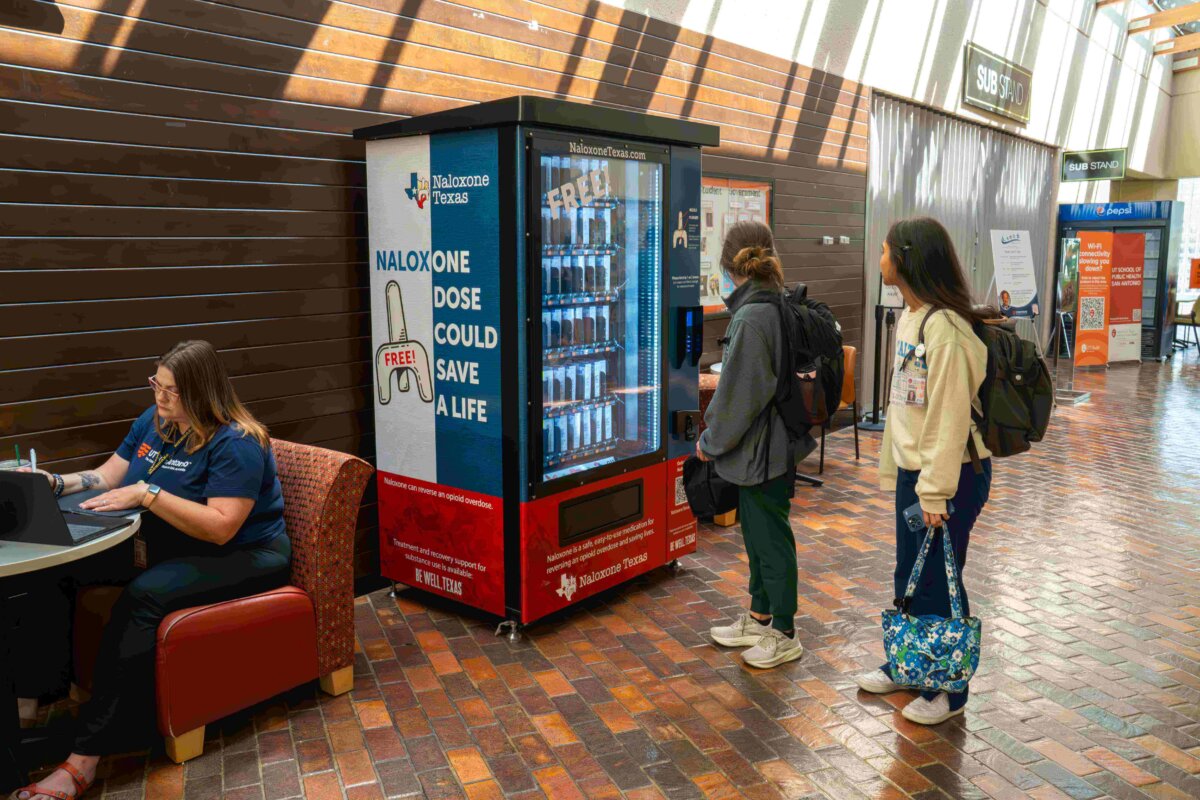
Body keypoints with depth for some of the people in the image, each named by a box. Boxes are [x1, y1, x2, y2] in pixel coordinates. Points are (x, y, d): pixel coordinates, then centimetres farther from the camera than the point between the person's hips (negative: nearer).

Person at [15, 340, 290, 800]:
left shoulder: (235, 443, -20)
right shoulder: (154, 421, 6)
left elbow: (221, 527, -28)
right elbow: (109, 475, 16)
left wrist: (147, 494, -29)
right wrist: (56, 483, -2)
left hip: (245, 556, -8)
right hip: (171, 549, 8)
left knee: (142, 597, -34)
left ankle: (88, 754, -29)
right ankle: (25, 693, -13)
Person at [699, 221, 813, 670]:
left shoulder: (751, 317, -23)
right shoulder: (783, 307, 5)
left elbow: (741, 392, -22)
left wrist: (710, 441, -8)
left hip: (760, 447, -9)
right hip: (774, 441, 9)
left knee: (770, 537, 5)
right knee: (758, 532, 21)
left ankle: (784, 636, 21)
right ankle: (759, 619, 37)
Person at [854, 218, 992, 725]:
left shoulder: (944, 327, -22)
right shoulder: (909, 318, 8)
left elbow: (950, 417, -23)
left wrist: (936, 493, -20)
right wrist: (893, 469, 16)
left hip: (953, 474, -9)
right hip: (911, 470, 9)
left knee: (938, 583, 5)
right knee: (907, 578, 19)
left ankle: (948, 691, 23)